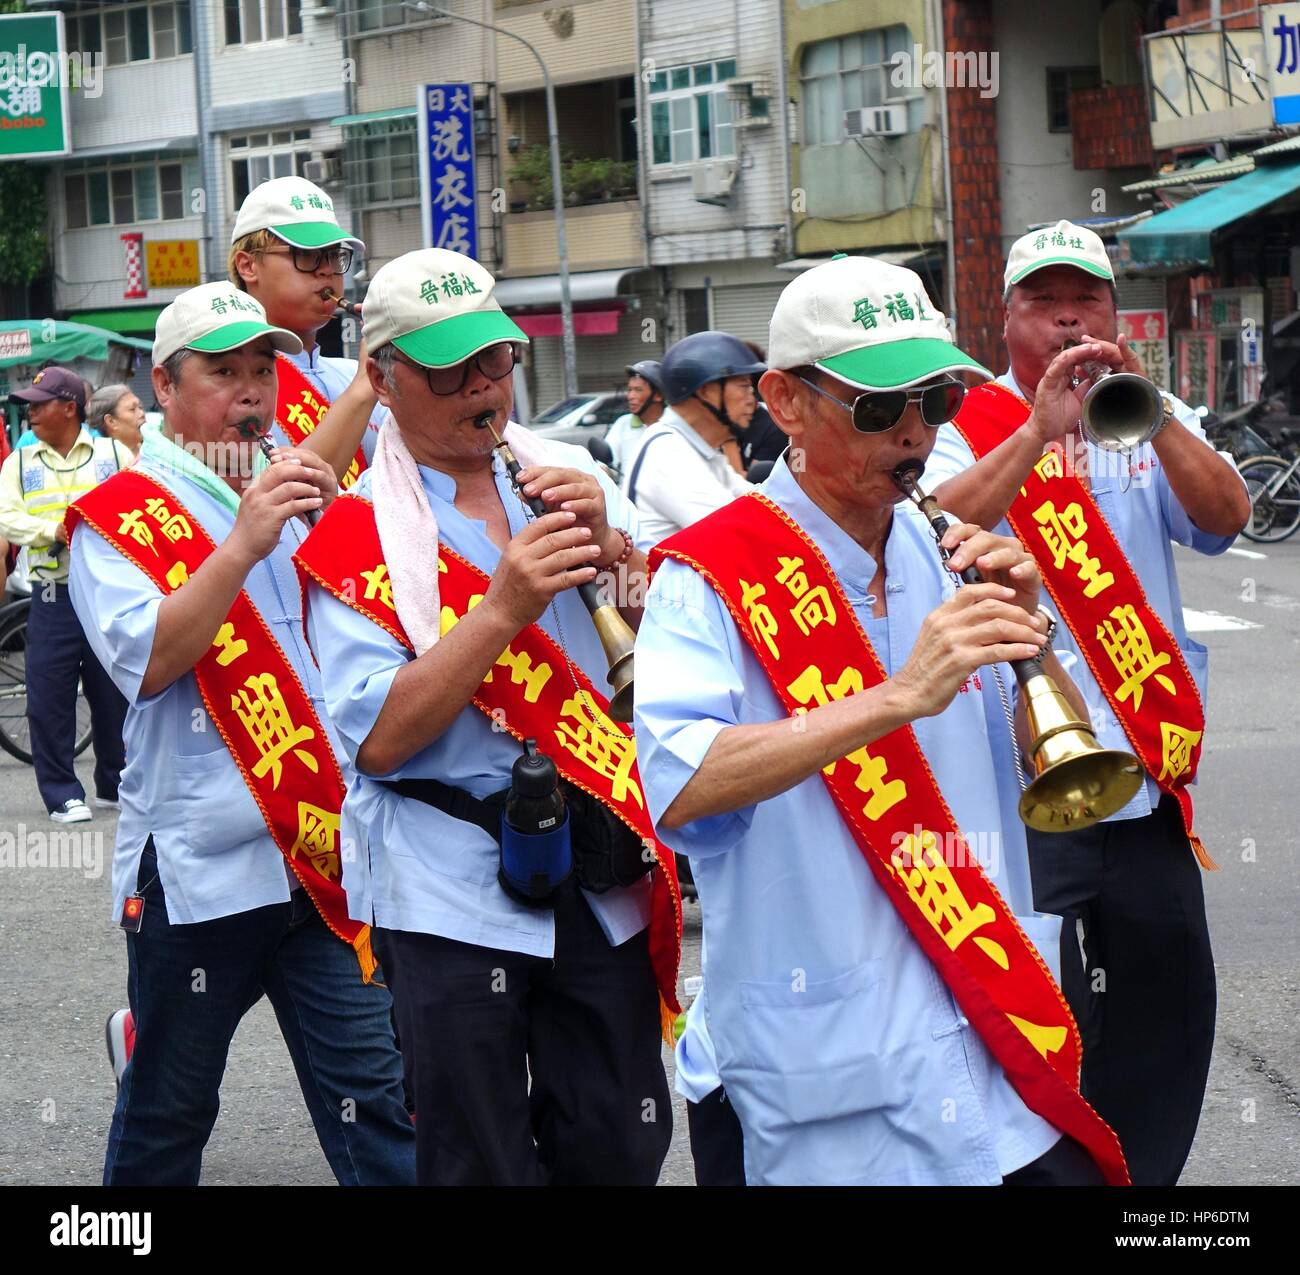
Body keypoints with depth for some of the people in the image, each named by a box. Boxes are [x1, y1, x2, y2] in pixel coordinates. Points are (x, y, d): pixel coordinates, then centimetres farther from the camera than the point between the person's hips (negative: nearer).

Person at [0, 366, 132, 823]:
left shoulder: (114, 454, 6)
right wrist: (55, 531, -16)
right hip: (53, 599, 1)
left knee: (116, 694, 6)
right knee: (49, 699, -3)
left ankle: (116, 786, 20)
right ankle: (63, 795, 6)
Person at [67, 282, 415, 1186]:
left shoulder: (289, 493, 15)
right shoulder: (120, 516, -2)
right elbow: (146, 660, -17)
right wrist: (242, 544, -25)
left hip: (326, 850, 4)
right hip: (198, 863, -4)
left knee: (374, 1094, 0)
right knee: (167, 1115, 9)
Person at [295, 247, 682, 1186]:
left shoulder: (572, 478, 9)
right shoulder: (359, 532, -4)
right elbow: (379, 738, -14)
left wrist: (613, 550, -10)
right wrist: (503, 608, -20)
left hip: (602, 872, 4)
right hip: (456, 889, -4)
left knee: (619, 1150, 8)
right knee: (481, 1163, 3)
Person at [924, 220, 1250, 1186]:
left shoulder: (1157, 424, 11)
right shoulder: (977, 426, 1)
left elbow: (1227, 516, -6)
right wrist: (1041, 428, -26)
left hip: (1148, 774, 5)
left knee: (1169, 1000, 12)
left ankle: (1139, 1169, 26)